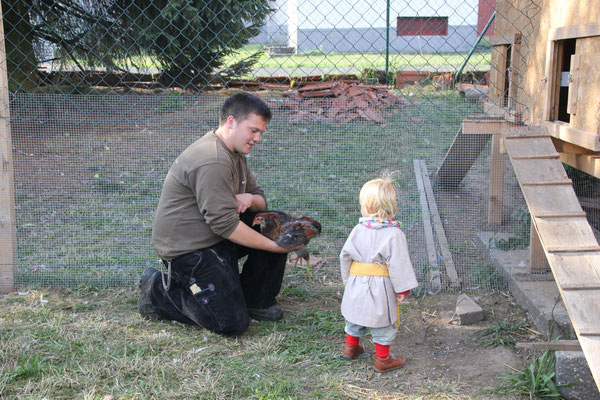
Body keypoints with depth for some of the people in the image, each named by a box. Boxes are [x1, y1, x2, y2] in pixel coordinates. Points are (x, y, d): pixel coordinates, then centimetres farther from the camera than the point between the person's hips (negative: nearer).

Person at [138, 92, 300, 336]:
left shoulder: (235, 153, 9)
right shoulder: (211, 161, -25)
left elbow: (260, 199, 14)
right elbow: (226, 225, -27)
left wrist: (250, 199, -11)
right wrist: (275, 247, -22)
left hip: (215, 237, 10)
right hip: (187, 248, -10)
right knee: (232, 325, -12)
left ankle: (257, 301, 10)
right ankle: (158, 292, 4)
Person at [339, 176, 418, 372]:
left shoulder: (358, 230, -3)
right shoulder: (394, 234, -15)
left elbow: (345, 256, 5)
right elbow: (398, 264, -16)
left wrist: (348, 279, 20)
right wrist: (402, 290, -6)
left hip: (356, 284, 4)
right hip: (380, 288, -4)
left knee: (354, 317, 24)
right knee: (383, 324, 10)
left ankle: (351, 347, 41)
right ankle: (383, 359, 20)